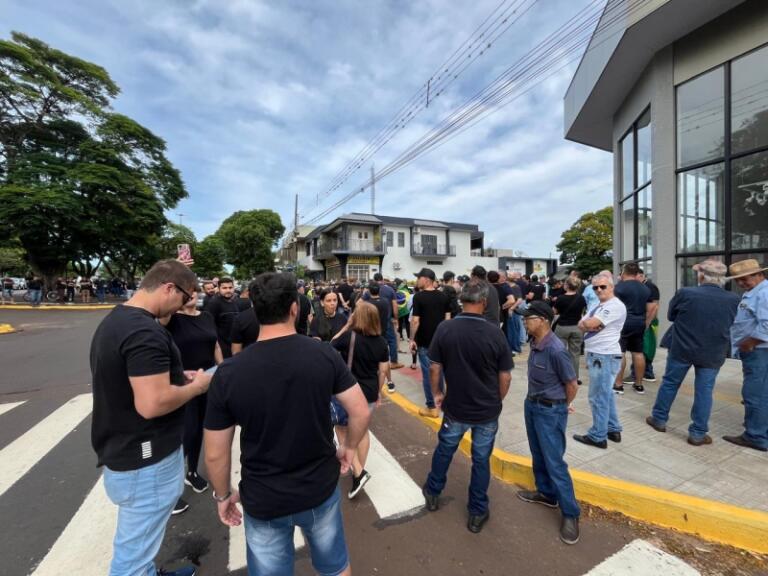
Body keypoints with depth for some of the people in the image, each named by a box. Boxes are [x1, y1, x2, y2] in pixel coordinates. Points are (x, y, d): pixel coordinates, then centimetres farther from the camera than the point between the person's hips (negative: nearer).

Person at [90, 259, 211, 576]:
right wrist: (196, 385, -15)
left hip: (123, 451, 10)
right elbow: (152, 404, -31)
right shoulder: (145, 331, -28)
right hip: (145, 460, -10)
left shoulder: (115, 320, 6)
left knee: (138, 543, 29)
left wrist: (177, 377, 8)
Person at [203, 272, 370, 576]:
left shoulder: (228, 373, -18)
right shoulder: (324, 354, -18)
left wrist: (223, 495, 8)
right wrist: (349, 447, 6)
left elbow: (215, 454, -10)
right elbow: (361, 412, -13)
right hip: (321, 489, 1)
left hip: (263, 501, 0)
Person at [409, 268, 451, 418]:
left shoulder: (419, 296, -14)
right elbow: (448, 318, 6)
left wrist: (412, 339, -7)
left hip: (424, 341, -6)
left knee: (428, 373, 2)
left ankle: (432, 407, 9)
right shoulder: (443, 296, 3)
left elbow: (415, 321, -16)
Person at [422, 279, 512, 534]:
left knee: (444, 450, 24)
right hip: (487, 410, 0)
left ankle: (432, 493, 45)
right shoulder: (495, 333, -17)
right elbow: (505, 376, -7)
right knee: (481, 459, 18)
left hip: (456, 407, 1)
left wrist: (437, 394, 9)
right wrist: (496, 401, 10)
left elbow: (434, 368, -8)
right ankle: (477, 513, 35)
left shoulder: (445, 329, -17)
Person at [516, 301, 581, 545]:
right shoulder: (535, 344, -4)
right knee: (538, 455, 21)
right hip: (531, 405, 8)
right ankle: (546, 493, 41)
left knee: (555, 463, 4)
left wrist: (558, 407, 1)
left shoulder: (556, 350, -26)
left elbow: (572, 385, -14)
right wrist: (534, 402, 14)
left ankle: (570, 513, 22)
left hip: (550, 411, -8)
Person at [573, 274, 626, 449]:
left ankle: (597, 436, 9)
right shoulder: (599, 306, 15)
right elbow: (581, 325, 9)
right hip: (597, 355, 10)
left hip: (605, 356, -10)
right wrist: (588, 325, -11)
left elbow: (590, 324, -22)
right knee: (606, 395, 19)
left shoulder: (615, 305, -15)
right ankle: (613, 430, 32)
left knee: (599, 397, -2)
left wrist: (586, 322, -1)